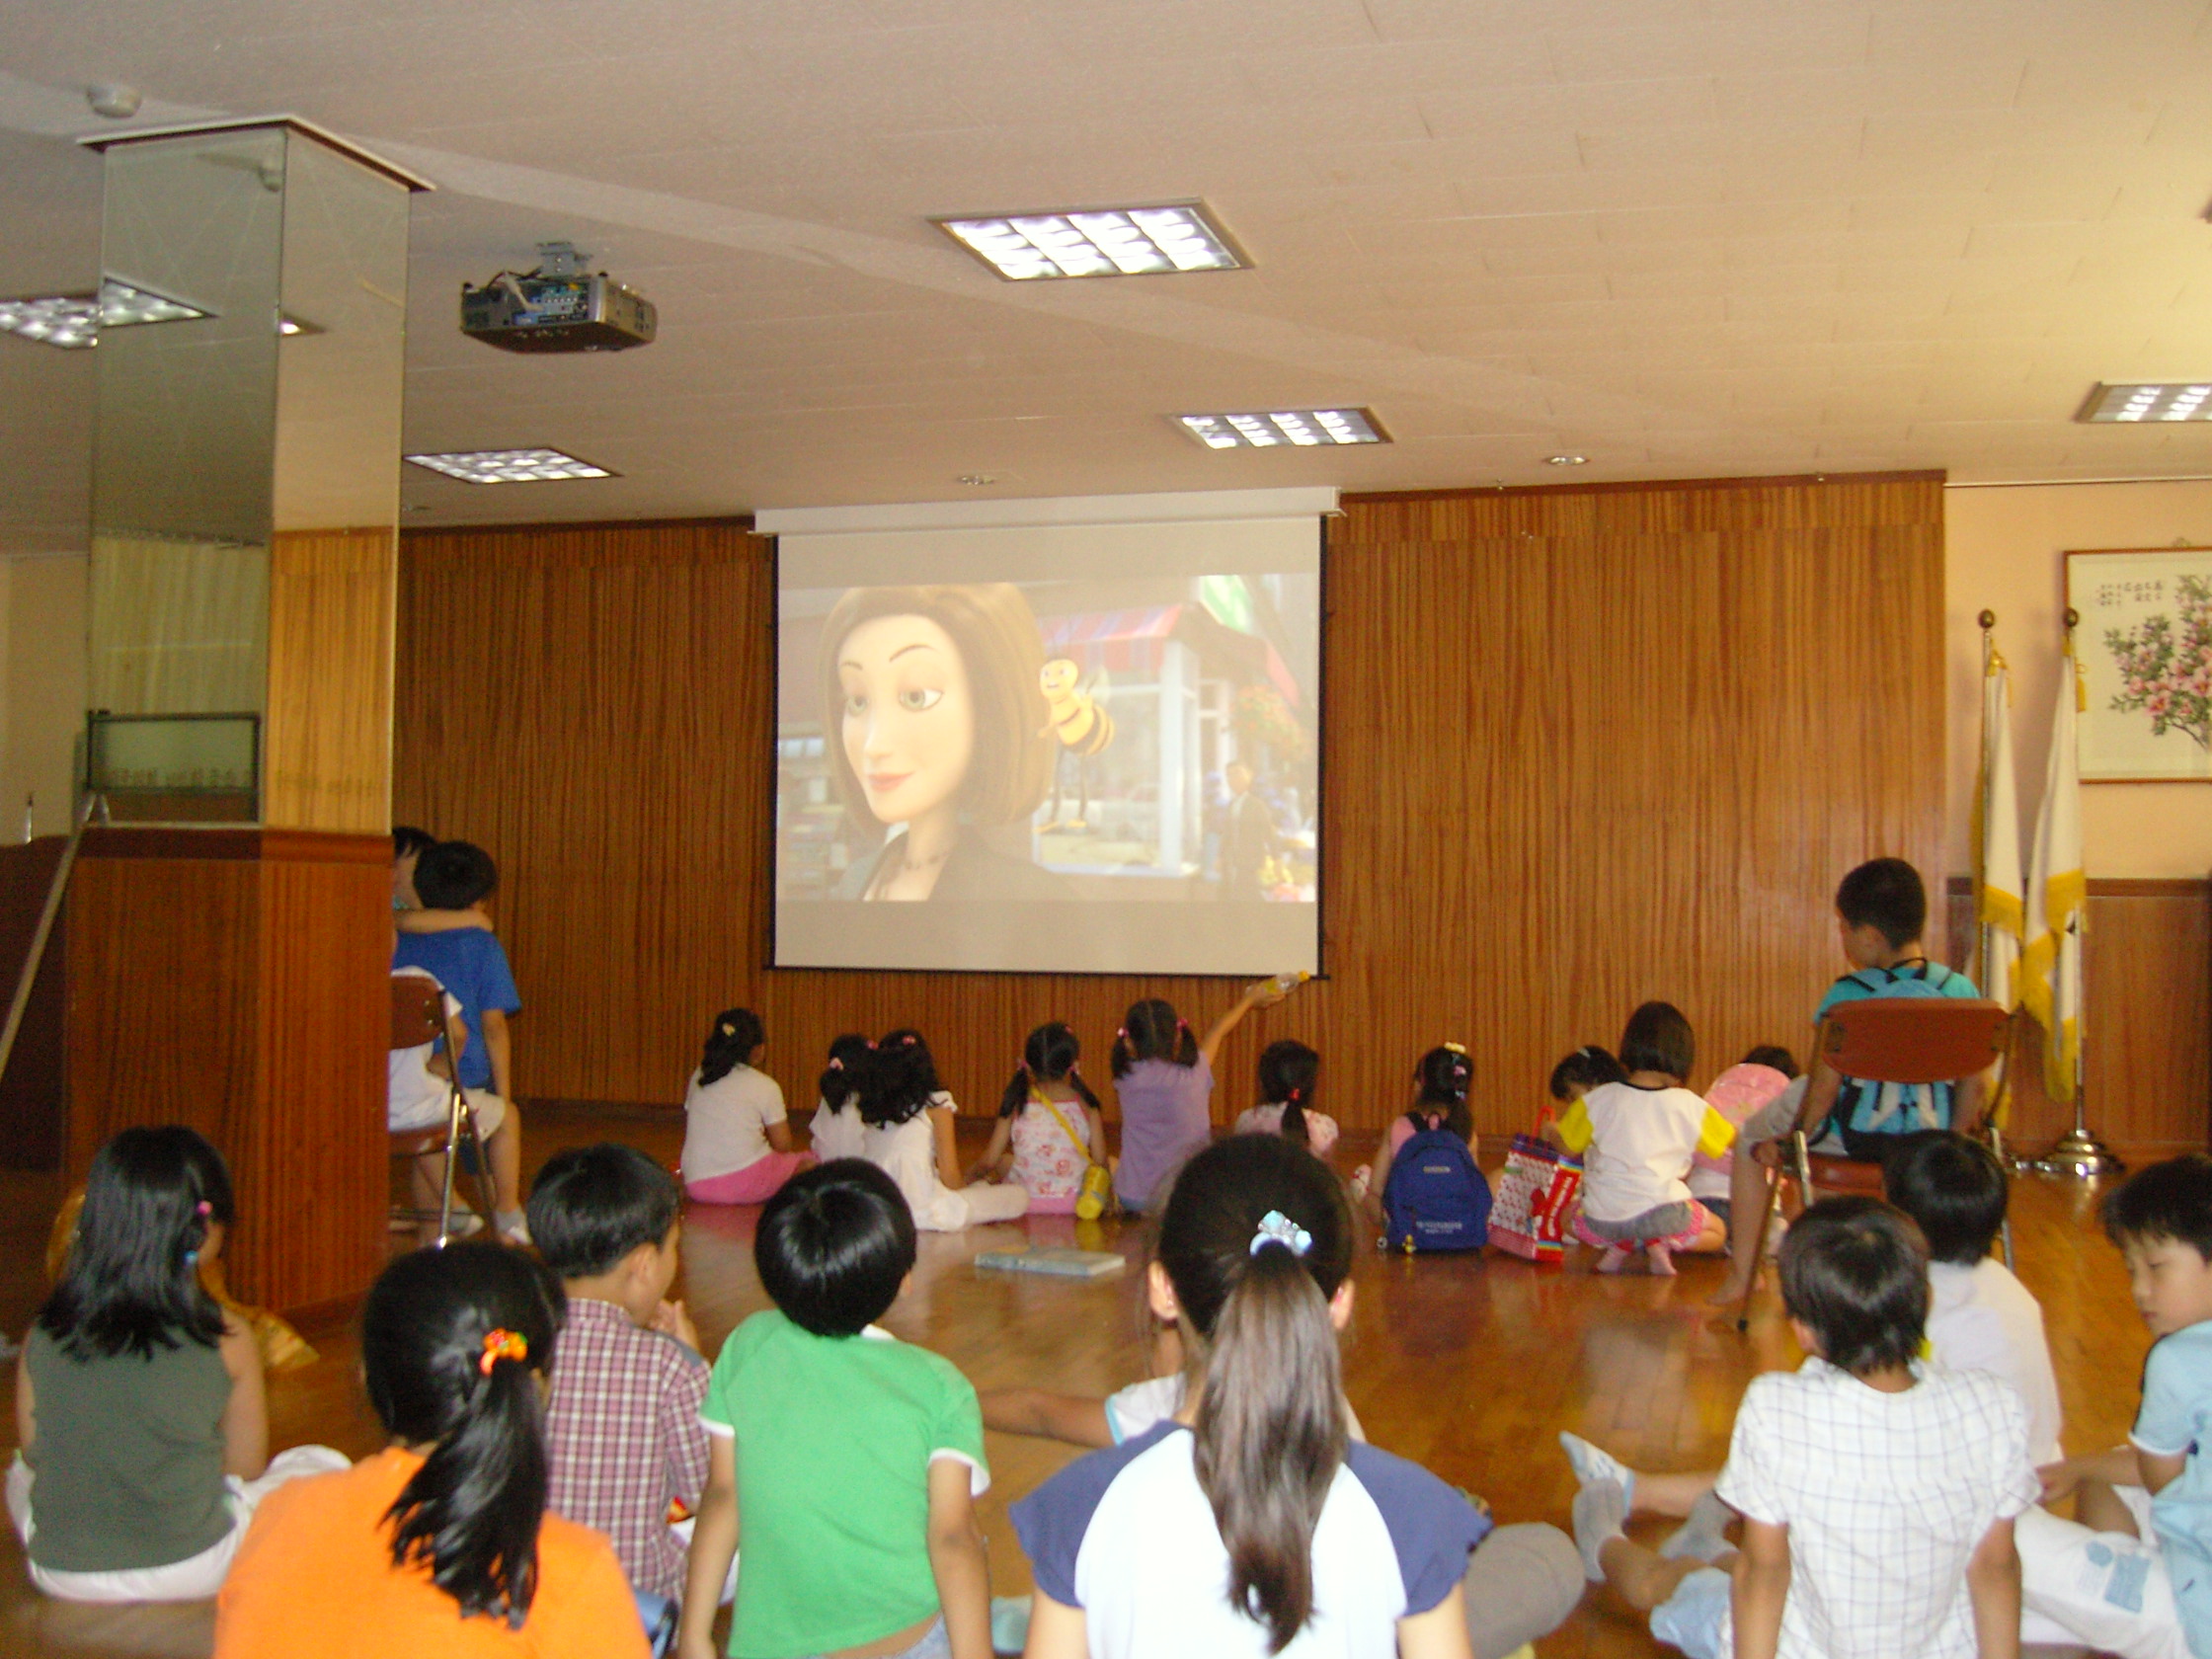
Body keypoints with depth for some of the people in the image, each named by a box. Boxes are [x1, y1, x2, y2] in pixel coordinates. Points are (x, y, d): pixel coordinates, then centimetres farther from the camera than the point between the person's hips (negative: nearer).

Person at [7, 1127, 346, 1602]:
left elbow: (33, 1451, 7)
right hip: (188, 1571, -4)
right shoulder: (226, 1339, -14)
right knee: (324, 1466, 18)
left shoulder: (44, 1335, -7)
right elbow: (248, 1467, -3)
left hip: (61, 1575, 4)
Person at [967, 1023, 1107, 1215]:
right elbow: (1100, 1160, -3)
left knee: (1003, 1161, 28)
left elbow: (989, 1161, -1)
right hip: (1076, 1200, 0)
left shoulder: (1017, 1103, -4)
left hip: (1028, 1202, 0)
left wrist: (970, 1175, 20)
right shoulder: (1085, 1103, -4)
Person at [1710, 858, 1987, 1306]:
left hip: (1851, 1141, -4)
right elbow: (1973, 1087, -1)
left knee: (1749, 1137, 24)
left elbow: (1825, 1088, -17)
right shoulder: (1962, 990, -6)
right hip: (1929, 1147, 4)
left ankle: (1742, 1273, 25)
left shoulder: (1848, 995, -18)